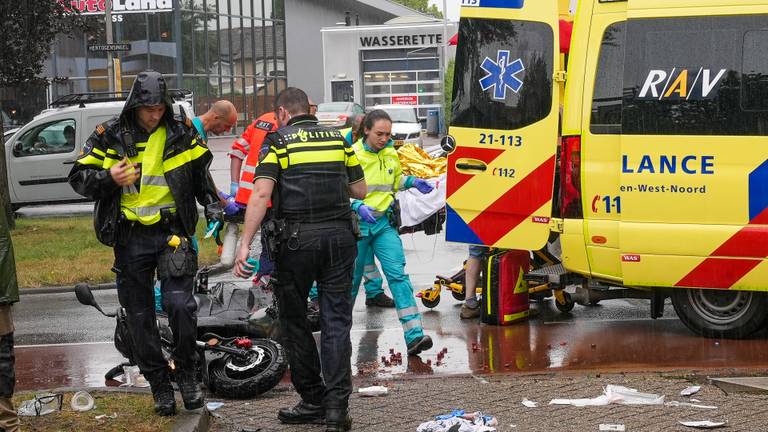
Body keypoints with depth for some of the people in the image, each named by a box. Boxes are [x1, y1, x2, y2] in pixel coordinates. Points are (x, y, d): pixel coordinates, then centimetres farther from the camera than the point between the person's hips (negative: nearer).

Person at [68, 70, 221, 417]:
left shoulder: (182, 134, 2)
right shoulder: (109, 137, -2)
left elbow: (201, 175, 18)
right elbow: (79, 178, 0)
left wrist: (212, 206, 5)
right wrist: (109, 178, -18)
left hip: (172, 232, -1)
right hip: (129, 238, 1)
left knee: (180, 304, -15)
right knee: (140, 317, 5)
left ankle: (186, 371, 6)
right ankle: (159, 385, 17)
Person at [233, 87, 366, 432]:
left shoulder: (278, 141, 0)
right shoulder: (337, 138, 11)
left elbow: (261, 194, -12)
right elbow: (359, 190, 14)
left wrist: (244, 245, -14)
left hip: (295, 240, -3)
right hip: (338, 235, 3)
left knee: (295, 320, 11)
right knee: (336, 322, 4)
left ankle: (313, 400, 16)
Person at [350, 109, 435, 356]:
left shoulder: (391, 154, 7)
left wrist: (412, 182, 7)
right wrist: (358, 207, -26)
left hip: (384, 222, 4)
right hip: (357, 223, -4)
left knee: (398, 274, -9)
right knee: (351, 278, 8)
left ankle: (414, 335, -17)